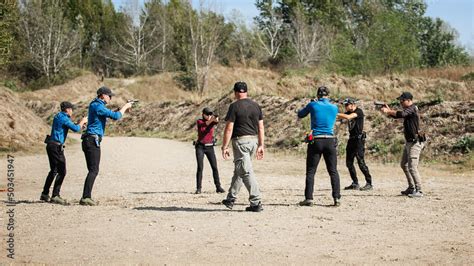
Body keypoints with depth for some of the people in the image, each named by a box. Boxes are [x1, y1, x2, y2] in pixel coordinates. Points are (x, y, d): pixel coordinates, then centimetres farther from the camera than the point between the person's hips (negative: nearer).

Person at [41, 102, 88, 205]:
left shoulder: (58, 116, 17)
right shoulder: (64, 118, -12)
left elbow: (70, 126, 31)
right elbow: (76, 129, -15)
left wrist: (80, 124, 24)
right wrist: (82, 121, 2)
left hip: (50, 145, 10)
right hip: (56, 147, -10)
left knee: (53, 171, 19)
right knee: (62, 171, -7)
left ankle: (45, 194, 24)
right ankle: (55, 195, -9)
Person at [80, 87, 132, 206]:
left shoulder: (95, 105, 18)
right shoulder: (98, 106, -13)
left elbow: (111, 114, 26)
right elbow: (115, 116, -18)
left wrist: (124, 108, 15)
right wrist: (125, 107, -3)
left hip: (88, 141, 10)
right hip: (93, 141, -10)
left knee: (92, 170, 11)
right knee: (94, 170, -12)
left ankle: (86, 197, 11)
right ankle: (85, 198, -16)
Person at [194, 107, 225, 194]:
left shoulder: (213, 121, 1)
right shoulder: (199, 121, -4)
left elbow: (216, 121, -24)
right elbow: (204, 124, -27)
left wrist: (216, 119, -49)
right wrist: (211, 120, -47)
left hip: (210, 148, 2)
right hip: (200, 147, -2)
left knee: (215, 167, -2)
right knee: (200, 168, -10)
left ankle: (218, 187, 7)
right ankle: (198, 188, -3)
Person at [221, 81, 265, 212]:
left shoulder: (234, 106, -10)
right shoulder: (256, 106, 9)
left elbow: (229, 129, -12)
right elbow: (261, 128, 10)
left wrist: (224, 147, -7)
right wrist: (261, 145, 15)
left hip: (241, 141, -7)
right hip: (254, 140, 7)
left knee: (246, 172, -6)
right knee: (238, 170, 19)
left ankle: (256, 203, -11)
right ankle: (231, 199, 28)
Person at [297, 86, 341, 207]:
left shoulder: (313, 105, -3)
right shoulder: (334, 108, 5)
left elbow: (300, 114, 12)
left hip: (316, 141, -2)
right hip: (330, 141, 2)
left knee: (310, 171, 5)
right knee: (333, 171, 8)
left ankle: (309, 198, 0)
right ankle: (337, 198, 3)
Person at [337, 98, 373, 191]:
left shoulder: (359, 111, -12)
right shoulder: (348, 112, 13)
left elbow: (348, 117, -25)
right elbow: (339, 117, 6)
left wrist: (336, 113, -22)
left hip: (359, 139, -9)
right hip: (351, 139, 9)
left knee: (361, 162, -12)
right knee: (349, 162, 8)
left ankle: (369, 183, -8)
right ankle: (355, 183, 16)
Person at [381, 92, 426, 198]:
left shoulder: (412, 108, -14)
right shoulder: (408, 110, 14)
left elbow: (401, 114, -31)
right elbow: (396, 115, 11)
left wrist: (388, 111, -26)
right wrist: (388, 110, -7)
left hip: (415, 142, -11)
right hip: (409, 142, 11)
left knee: (412, 167, -14)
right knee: (404, 165, 18)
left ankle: (419, 191, -10)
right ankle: (411, 187, 27)